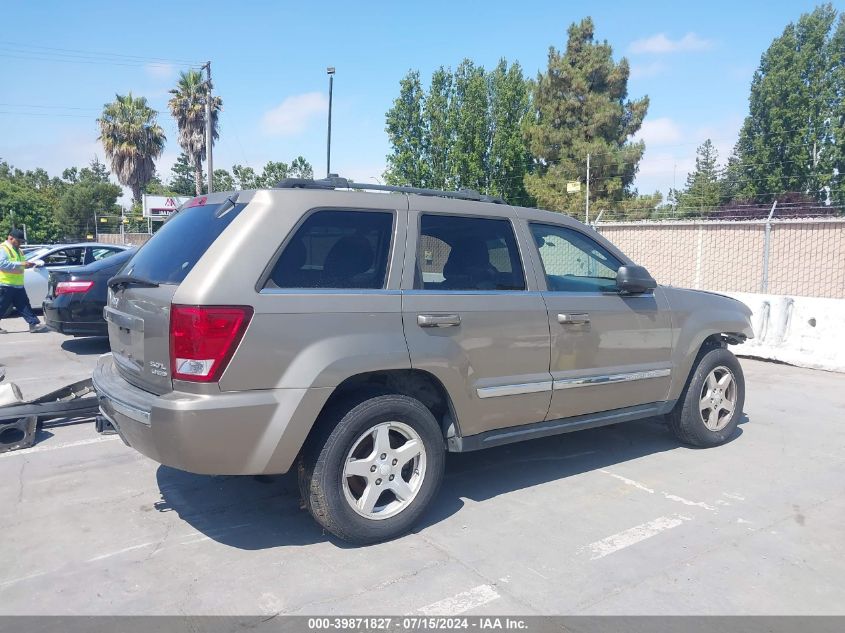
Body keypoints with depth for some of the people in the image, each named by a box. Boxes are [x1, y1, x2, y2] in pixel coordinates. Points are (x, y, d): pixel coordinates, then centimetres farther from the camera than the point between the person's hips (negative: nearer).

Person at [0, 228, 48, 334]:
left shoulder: (17, 250, 17)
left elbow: (21, 263, 27)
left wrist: (27, 264, 4)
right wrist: (21, 264, -28)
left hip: (18, 285, 9)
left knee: (24, 306, 6)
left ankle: (34, 324, 3)